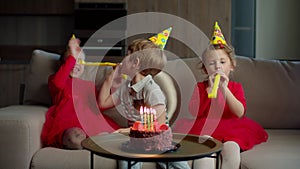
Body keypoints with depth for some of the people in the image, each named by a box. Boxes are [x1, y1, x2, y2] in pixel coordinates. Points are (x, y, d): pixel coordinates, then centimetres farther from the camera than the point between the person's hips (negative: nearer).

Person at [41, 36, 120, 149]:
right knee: (76, 139, -39)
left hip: (87, 124, 5)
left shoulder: (89, 85, 32)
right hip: (65, 123, -4)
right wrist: (72, 57, -10)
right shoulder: (54, 80, 19)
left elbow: (100, 105, 16)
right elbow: (58, 82, -10)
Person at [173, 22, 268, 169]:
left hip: (229, 130, 1)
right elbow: (194, 112, -6)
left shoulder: (236, 87, 13)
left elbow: (240, 113, -5)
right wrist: (210, 89, -13)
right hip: (205, 128, -1)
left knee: (232, 150, -31)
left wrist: (224, 89, -15)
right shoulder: (200, 86, 11)